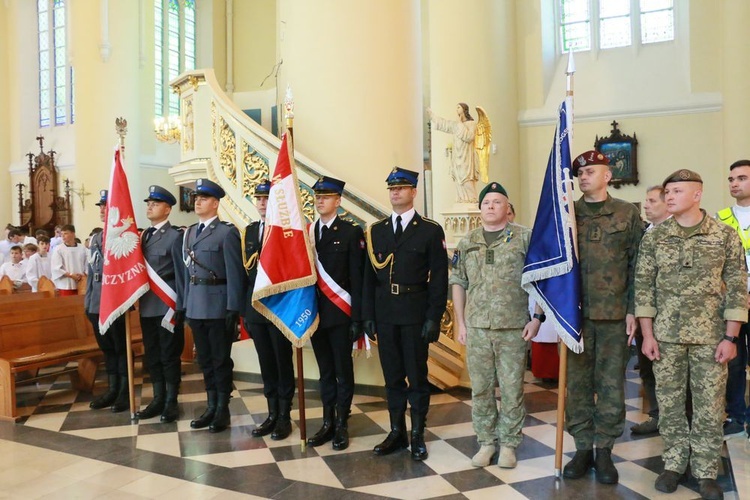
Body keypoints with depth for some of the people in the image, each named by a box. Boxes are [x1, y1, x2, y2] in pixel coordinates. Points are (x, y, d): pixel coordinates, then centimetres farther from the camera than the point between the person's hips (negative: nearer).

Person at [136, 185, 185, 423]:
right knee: (152, 354, 13)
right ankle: (158, 399, 24)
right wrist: (137, 299, 9)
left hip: (167, 305, -7)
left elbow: (181, 273, -10)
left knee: (170, 354, 2)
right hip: (147, 305, 7)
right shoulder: (144, 235, 13)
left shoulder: (175, 236, -8)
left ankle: (171, 402, 13)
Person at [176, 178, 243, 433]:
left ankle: (223, 410, 18)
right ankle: (211, 407, 26)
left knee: (221, 359, 4)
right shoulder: (189, 233, 13)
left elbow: (234, 273, -12)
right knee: (205, 359, 14)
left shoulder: (227, 232, -8)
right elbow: (186, 271, 14)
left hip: (218, 305, -6)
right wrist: (181, 304, 12)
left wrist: (233, 309, -16)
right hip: (195, 305, 7)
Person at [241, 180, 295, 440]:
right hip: (255, 307, 5)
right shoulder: (248, 231, 12)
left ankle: (285, 416, 17)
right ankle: (272, 414, 24)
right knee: (266, 363, 12)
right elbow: (246, 269, 11)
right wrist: (243, 307, 8)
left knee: (283, 362, 5)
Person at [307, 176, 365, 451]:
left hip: (340, 313, -4)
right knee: (325, 371, 13)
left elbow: (357, 278, -7)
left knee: (343, 371, 6)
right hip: (315, 313, 4)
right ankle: (328, 423, 24)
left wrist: (357, 318, -11)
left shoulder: (351, 232, -4)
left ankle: (342, 425, 19)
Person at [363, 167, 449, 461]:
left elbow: (439, 278, -5)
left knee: (417, 376, 6)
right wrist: (368, 315, 3)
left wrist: (434, 318, -10)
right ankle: (396, 433, 25)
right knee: (392, 376, 12)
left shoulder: (431, 231, -2)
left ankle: (418, 435, 21)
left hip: (416, 314, -3)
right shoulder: (375, 231, 9)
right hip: (385, 314, 4)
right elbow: (369, 276, 8)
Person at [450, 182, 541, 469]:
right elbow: (458, 283, 10)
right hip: (476, 327, 3)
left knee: (512, 388, 6)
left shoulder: (525, 237, -1)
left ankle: (509, 443, 23)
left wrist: (537, 317, -7)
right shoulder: (467, 242, 9)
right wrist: (461, 323, 6)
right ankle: (486, 442, 25)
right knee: (480, 388, 10)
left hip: (514, 328, -2)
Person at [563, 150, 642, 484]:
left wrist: (633, 310, -4)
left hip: (615, 314, -1)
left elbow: (637, 265, 2)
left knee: (611, 385, 6)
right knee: (577, 383, 7)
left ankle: (604, 450, 20)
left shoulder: (628, 213, 4)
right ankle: (583, 447, 21)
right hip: (575, 313, 1)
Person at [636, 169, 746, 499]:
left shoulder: (726, 236, -1)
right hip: (666, 335, 1)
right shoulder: (654, 237, 1)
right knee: (669, 403, 9)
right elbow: (643, 286, 1)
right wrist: (647, 334, -3)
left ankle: (706, 473, 21)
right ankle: (673, 464, 24)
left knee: (709, 407, 6)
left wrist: (730, 337, -6)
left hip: (711, 336, -1)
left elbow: (737, 289, -1)